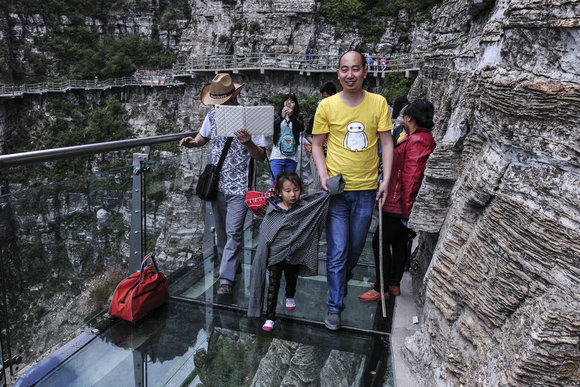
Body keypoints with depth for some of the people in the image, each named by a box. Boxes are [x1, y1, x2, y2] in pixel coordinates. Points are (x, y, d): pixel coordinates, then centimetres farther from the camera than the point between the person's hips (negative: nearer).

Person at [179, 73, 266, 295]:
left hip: (239, 187, -5)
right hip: (217, 183, 6)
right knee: (221, 231, 16)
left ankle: (226, 279, 1)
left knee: (233, 232, -6)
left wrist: (248, 143, -30)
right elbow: (202, 139, 21)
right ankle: (226, 266, 35)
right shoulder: (213, 115, 3)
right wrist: (190, 142, -2)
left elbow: (261, 157, -10)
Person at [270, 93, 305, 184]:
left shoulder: (297, 118, 8)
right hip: (277, 156, -1)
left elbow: (301, 128, -10)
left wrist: (291, 117, -25)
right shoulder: (277, 116, 8)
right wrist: (281, 117, -26)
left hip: (291, 157, 1)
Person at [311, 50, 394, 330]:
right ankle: (335, 307, 13)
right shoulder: (327, 105, -3)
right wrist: (323, 174, -11)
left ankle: (341, 281, 45)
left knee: (356, 247, 17)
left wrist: (386, 178, -5)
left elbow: (387, 143, 3)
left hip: (366, 189, 2)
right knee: (337, 251, -1)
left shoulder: (378, 103, 0)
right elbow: (317, 145, 4)